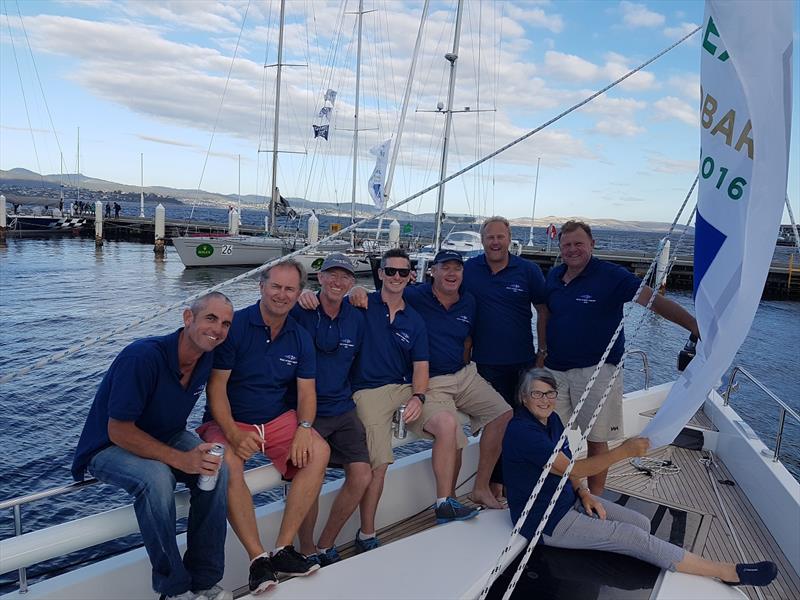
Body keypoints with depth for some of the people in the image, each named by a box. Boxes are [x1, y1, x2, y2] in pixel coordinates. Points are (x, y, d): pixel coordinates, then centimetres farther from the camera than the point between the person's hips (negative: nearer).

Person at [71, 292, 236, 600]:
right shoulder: (142, 356, -29)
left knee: (216, 467, -21)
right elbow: (118, 431, -27)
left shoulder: (207, 358, -8)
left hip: (166, 436, 6)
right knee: (156, 478, -36)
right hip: (110, 447, -6)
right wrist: (180, 459, -33)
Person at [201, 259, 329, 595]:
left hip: (278, 420, 4)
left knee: (318, 452, -22)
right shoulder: (235, 325, -10)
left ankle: (283, 548, -16)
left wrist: (304, 427, -18)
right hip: (228, 421, -3)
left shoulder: (300, 337, 5)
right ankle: (257, 558, -24)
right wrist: (233, 434, -26)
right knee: (228, 463, -34)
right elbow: (216, 386, -13)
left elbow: (306, 391, 3)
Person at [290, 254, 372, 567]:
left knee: (362, 476, -6)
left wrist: (347, 395, 14)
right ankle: (307, 550, 5)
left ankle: (326, 546, 15)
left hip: (342, 410, 5)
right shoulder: (299, 311, -8)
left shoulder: (356, 318, 7)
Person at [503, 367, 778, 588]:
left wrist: (583, 494, -3)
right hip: (546, 521, -9)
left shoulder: (552, 419, 3)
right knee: (633, 537, -12)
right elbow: (571, 469, -27)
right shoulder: (521, 431, -27)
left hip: (567, 499, 10)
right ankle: (731, 573, -7)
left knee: (642, 523, -1)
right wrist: (624, 451, -30)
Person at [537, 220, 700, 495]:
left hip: (596, 370, -5)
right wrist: (543, 349, 14)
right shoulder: (554, 276, 8)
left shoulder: (611, 275, -9)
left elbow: (653, 299, -18)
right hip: (555, 368, 5)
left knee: (597, 439, 1)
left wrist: (692, 323, -30)